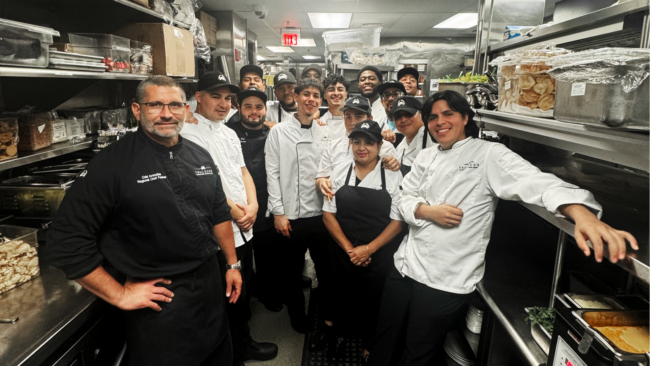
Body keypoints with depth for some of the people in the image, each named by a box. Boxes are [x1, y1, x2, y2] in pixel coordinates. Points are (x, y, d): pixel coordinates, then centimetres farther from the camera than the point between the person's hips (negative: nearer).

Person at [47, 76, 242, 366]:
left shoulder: (199, 156, 3)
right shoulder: (112, 164, -16)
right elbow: (66, 240, -16)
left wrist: (232, 264, 12)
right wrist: (120, 295, -13)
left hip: (210, 286, 6)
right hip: (157, 301, -6)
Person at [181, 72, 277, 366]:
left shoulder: (229, 133, 14)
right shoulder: (189, 133, -13)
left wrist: (252, 206, -3)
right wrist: (234, 211, -13)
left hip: (244, 229, 8)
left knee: (244, 292, 21)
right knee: (232, 298, 7)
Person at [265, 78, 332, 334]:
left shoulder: (326, 132, 6)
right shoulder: (279, 132, -1)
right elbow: (273, 173, -4)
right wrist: (278, 212, -8)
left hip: (321, 213, 2)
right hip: (291, 215, -2)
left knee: (326, 267, 14)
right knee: (293, 270, 13)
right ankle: (297, 315, 34)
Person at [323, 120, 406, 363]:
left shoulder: (393, 176, -7)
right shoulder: (340, 172, -1)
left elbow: (397, 221, -7)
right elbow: (328, 214, 0)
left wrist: (368, 249, -14)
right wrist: (348, 248, -8)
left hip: (378, 259, -1)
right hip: (342, 258, 2)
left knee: (372, 306, 12)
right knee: (344, 301, 15)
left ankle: (369, 346, 40)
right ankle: (344, 337, 44)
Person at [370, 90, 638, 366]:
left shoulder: (489, 155, -10)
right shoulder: (426, 157, 8)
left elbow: (535, 182, -25)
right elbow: (406, 197, 7)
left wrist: (581, 214, -42)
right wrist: (427, 211, -15)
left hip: (444, 281, -5)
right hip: (404, 266, 5)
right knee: (384, 339, 18)